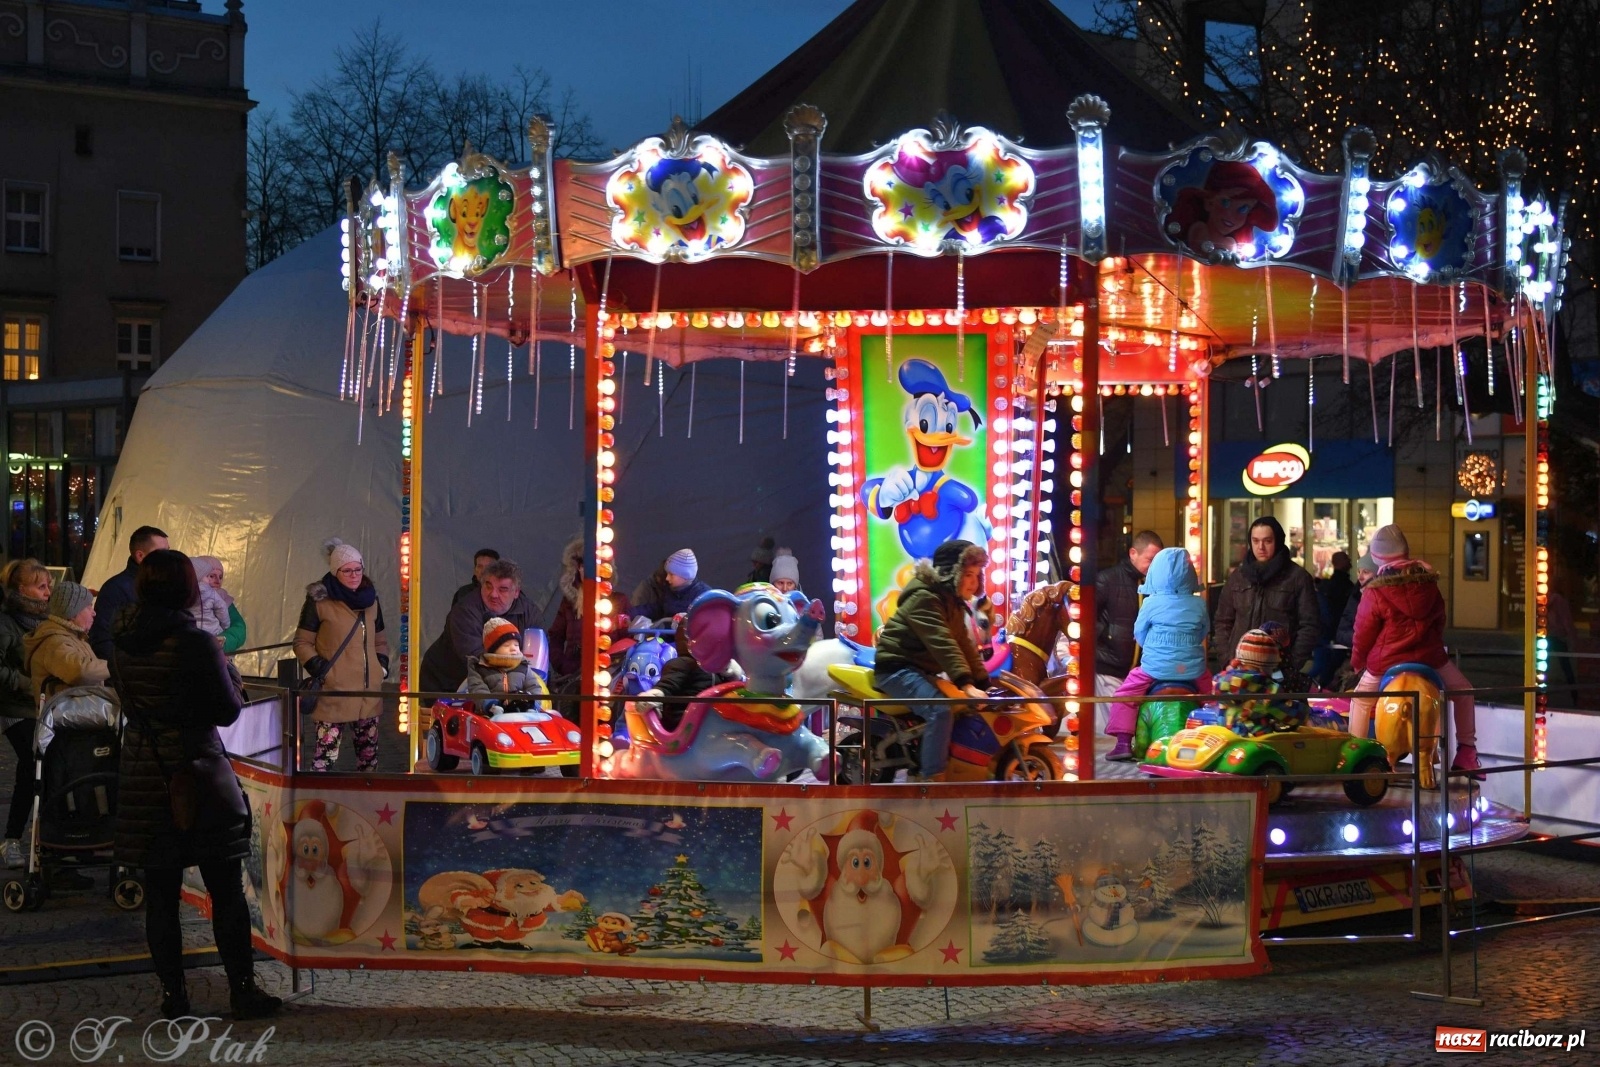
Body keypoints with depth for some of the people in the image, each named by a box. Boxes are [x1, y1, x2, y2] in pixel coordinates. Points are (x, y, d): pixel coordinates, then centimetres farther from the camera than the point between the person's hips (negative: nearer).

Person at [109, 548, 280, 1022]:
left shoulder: (123, 643, 2)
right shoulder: (196, 643, -15)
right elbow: (227, 711, -10)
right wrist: (232, 680, 7)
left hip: (141, 779, 5)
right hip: (198, 776, -5)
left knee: (160, 894, 9)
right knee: (227, 892, 5)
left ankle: (173, 993, 11)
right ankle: (242, 990, 9)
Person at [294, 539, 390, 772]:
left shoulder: (370, 598, 12)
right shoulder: (319, 600, -5)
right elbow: (302, 642, -1)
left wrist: (382, 663, 10)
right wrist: (318, 668, -13)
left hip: (369, 689, 6)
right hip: (335, 689, -6)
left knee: (369, 745, 12)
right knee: (327, 747, -11)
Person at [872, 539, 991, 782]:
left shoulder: (953, 602, 12)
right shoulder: (923, 598, -20)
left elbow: (964, 645, 9)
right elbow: (942, 645, -31)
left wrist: (984, 683, -2)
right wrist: (967, 685, -40)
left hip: (922, 670, 10)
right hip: (898, 669, -10)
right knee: (941, 711, -30)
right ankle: (932, 781, -29)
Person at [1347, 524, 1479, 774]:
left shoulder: (1375, 592, -11)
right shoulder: (1428, 583, 1)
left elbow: (1363, 634, -5)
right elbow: (1439, 620, 13)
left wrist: (1357, 662, 11)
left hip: (1385, 662, -2)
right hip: (1430, 657, 2)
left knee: (1361, 701, 22)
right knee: (1463, 692, 23)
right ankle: (1466, 752, 16)